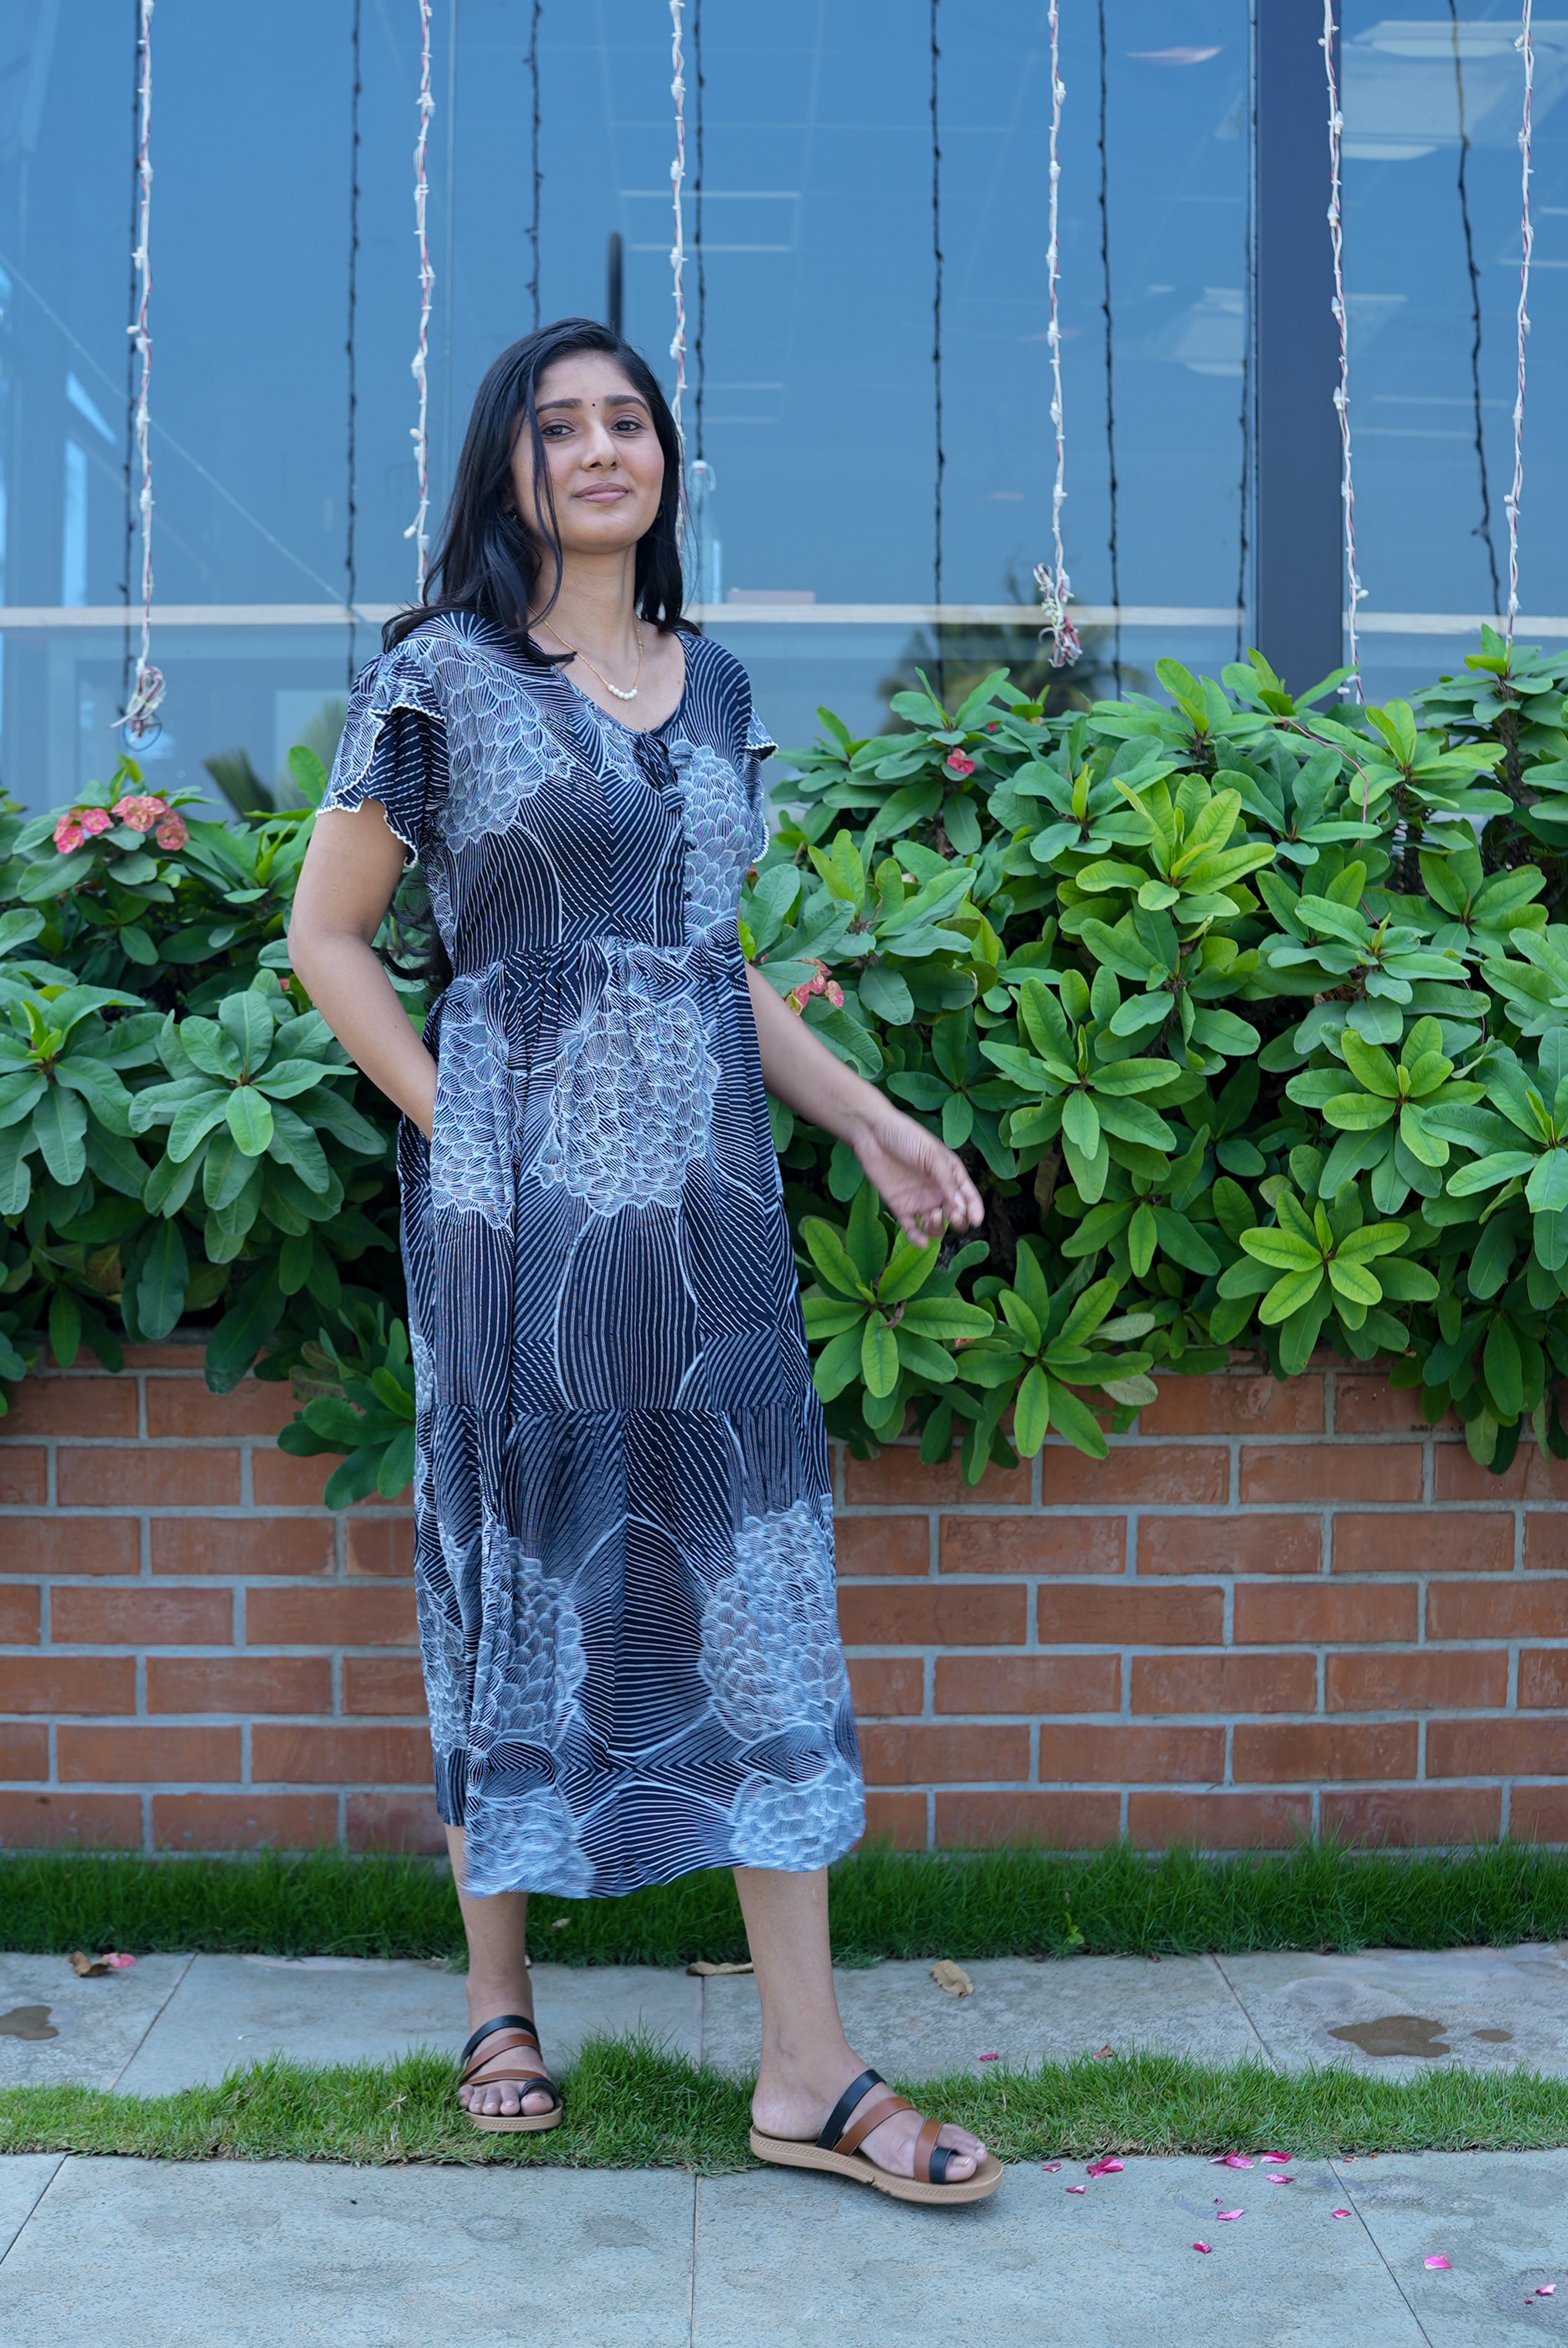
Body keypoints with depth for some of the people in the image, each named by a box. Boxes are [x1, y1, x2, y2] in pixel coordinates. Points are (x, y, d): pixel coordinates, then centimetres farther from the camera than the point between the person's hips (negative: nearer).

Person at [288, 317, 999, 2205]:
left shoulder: (717, 687, 14)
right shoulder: (443, 674, -1)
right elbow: (326, 937, 0)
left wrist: (867, 1119, 13)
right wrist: (454, 1124, -7)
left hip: (708, 1189, 5)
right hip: (520, 1198, -4)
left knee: (758, 1577, 2)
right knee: (521, 1570, 5)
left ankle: (807, 2070, 8)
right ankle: (498, 2001, 24)